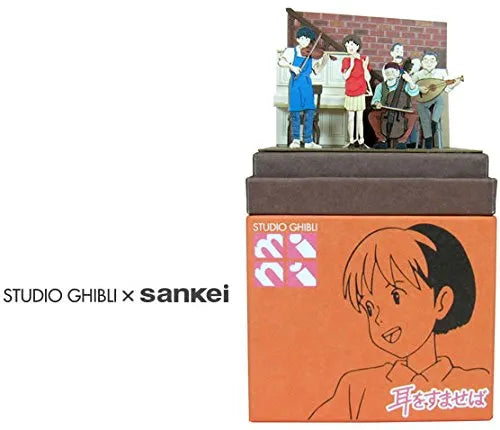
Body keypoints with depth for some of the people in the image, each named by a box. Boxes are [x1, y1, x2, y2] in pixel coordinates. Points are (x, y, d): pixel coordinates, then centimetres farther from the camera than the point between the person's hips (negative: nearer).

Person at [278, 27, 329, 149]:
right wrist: (291, 66, -24)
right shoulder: (291, 51, 1)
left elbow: (316, 71, 10)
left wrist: (324, 61, -4)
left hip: (307, 85, 3)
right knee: (295, 112, -2)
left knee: (309, 112, -2)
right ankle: (296, 140, 11)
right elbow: (280, 62, -10)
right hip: (295, 85, -3)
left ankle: (308, 141, 3)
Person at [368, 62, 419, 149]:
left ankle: (402, 140, -18)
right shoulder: (381, 86, 8)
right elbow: (375, 99, 4)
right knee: (371, 115, -24)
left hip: (403, 111, -2)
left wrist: (410, 81, -33)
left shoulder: (403, 84, 0)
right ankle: (382, 140, -12)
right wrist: (377, 103, -21)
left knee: (414, 115, -33)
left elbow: (414, 92, -15)